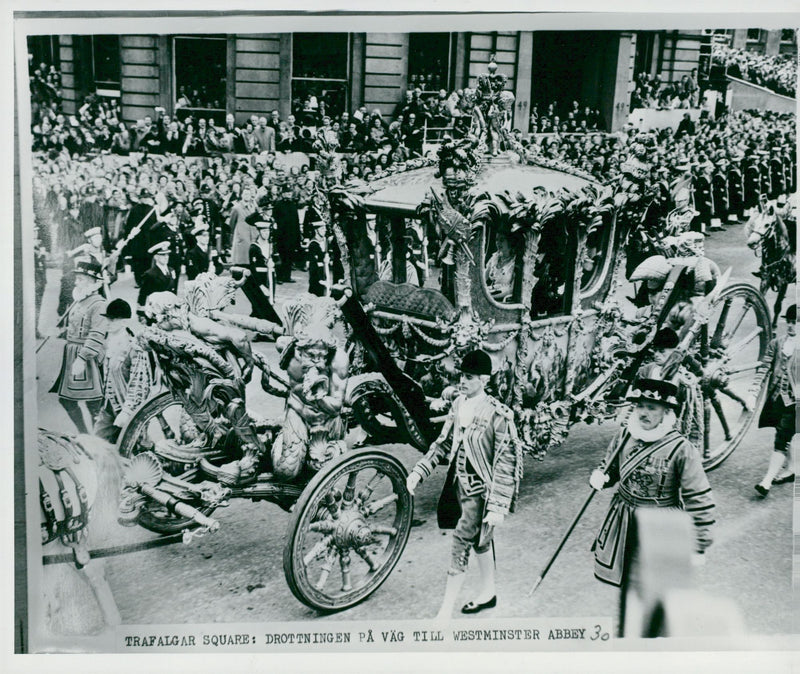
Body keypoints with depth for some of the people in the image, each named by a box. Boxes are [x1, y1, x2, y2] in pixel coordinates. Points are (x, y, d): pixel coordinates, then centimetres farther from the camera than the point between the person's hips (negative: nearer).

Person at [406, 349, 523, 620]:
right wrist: (419, 471, 3)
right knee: (480, 539, 21)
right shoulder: (458, 405, 2)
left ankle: (445, 613, 1)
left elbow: (507, 462, -18)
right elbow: (444, 443, 12)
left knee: (462, 542, -7)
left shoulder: (498, 414, -19)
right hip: (461, 484, 7)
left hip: (481, 490, -7)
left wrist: (498, 505, -21)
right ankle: (487, 593, 40)